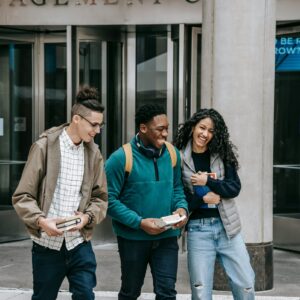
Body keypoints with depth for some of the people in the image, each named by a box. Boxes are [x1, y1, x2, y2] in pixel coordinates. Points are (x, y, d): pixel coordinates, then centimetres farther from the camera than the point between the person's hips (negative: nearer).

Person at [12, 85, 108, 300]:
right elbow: (22, 196, -7)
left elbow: (101, 197, 8)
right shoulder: (44, 147, -7)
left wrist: (88, 217, -12)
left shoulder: (93, 152, 4)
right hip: (47, 242, -2)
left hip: (79, 242, 3)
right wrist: (41, 220, -22)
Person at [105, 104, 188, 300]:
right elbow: (109, 199, -15)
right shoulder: (121, 158, -16)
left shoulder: (172, 153, 0)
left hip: (167, 236, 3)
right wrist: (139, 222, -21)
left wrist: (182, 207, -8)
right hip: (133, 237, -3)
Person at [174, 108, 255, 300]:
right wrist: (202, 199, -12)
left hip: (227, 226, 2)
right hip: (198, 228, -2)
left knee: (246, 284, 7)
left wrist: (208, 181, -14)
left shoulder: (222, 154, 4)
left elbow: (235, 187, -4)